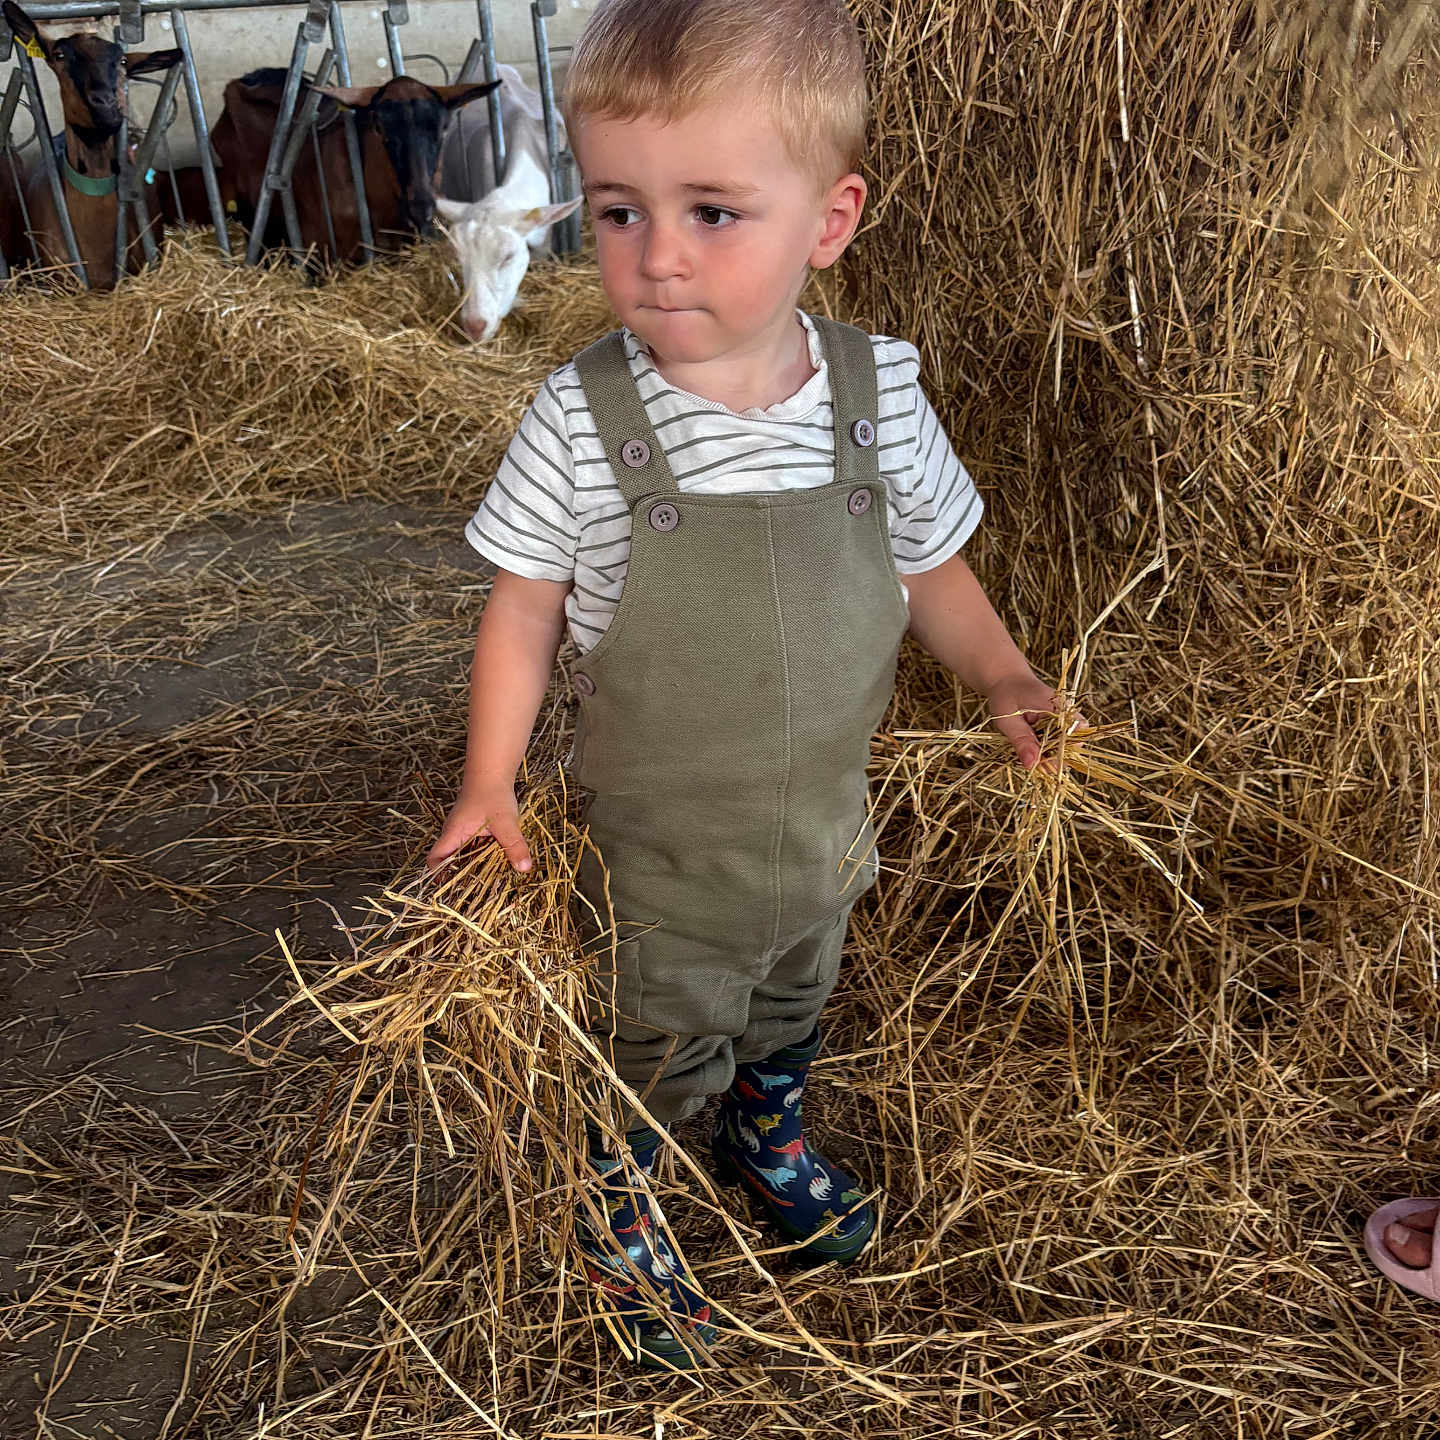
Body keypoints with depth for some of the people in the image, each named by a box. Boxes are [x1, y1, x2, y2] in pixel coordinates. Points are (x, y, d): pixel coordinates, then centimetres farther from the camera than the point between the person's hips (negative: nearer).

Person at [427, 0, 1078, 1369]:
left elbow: (929, 567, 3)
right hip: (659, 859, -3)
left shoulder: (878, 394, -13)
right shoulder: (581, 421, -21)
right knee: (654, 1052, 18)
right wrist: (488, 784, -13)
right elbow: (525, 605, -10)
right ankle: (616, 1206, 50)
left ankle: (768, 1137, 62)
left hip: (824, 839, 4)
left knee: (791, 1016, 30)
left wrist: (1003, 679, -8)